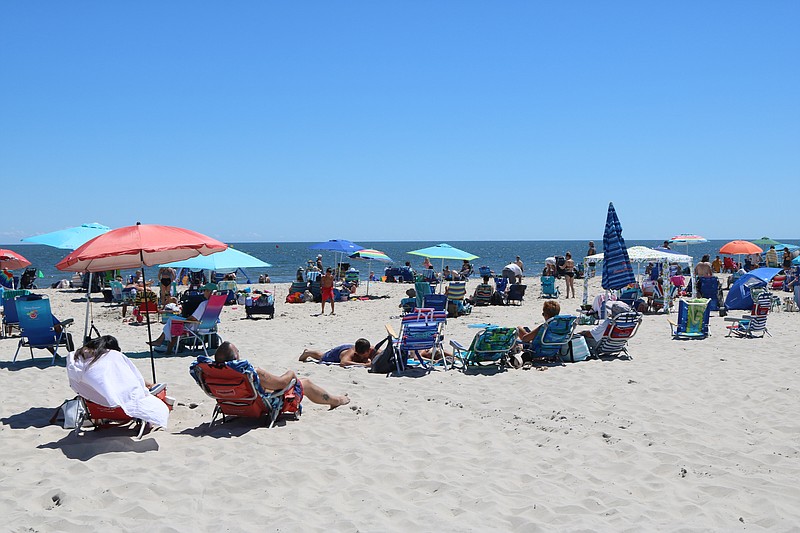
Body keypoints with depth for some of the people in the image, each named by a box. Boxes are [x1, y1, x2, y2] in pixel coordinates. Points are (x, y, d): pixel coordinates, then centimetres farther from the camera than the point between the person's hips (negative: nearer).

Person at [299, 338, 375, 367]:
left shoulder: (372, 351, -41)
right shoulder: (352, 353, -51)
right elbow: (342, 363, -68)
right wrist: (363, 364, -71)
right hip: (339, 351, -4)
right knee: (322, 357, 28)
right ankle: (307, 352, 56)